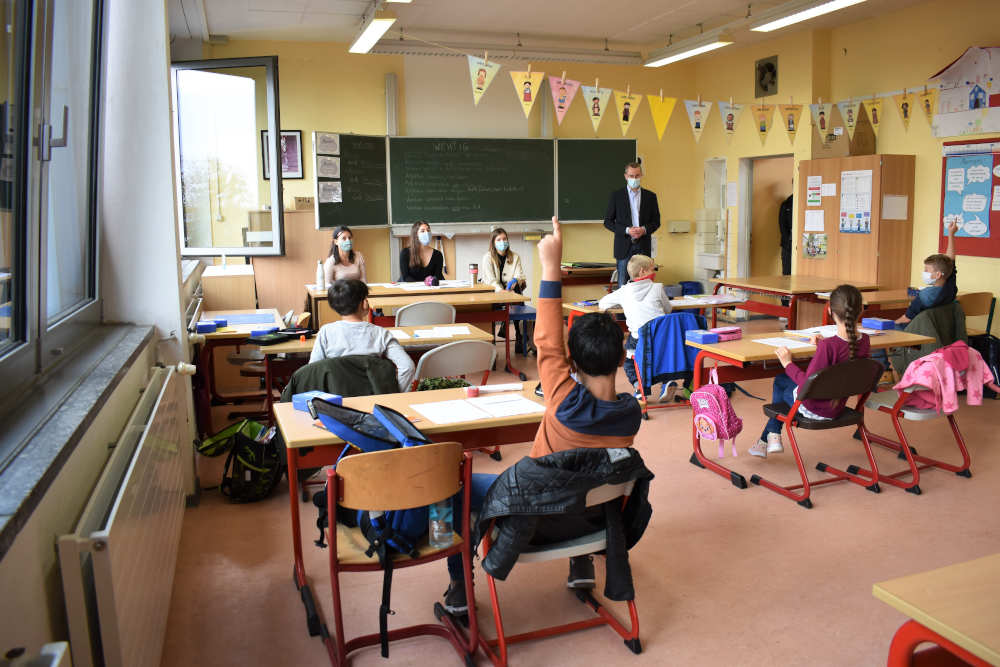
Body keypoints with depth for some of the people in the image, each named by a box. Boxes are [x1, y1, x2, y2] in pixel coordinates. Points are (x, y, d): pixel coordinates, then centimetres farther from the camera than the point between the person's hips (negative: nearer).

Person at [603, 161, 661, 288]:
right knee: (623, 285, 0)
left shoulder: (650, 196, 9)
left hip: (643, 245, 1)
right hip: (624, 246, -1)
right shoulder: (616, 195, 3)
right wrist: (626, 230, -12)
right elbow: (608, 221, 1)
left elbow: (656, 221, 11)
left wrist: (644, 230, -10)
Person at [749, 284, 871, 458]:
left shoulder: (828, 345, -32)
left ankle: (772, 437, 38)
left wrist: (788, 364, -16)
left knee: (781, 382, 26)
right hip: (837, 409, 7)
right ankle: (771, 437, 35)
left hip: (814, 408, -6)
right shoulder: (864, 341, -10)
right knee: (780, 379, 28)